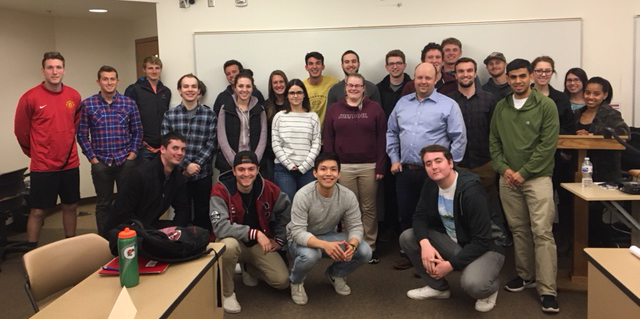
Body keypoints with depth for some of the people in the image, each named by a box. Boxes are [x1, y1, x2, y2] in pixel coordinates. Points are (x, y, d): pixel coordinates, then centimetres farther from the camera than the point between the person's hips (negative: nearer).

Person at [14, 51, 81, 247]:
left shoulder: (74, 96, 1)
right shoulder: (30, 98, -11)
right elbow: (20, 130, -1)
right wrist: (34, 152, 8)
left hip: (70, 164, 4)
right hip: (43, 166, -4)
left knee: (70, 206, 13)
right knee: (37, 211, 3)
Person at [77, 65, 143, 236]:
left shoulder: (129, 103, 2)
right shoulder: (88, 104, 0)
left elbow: (137, 131, 6)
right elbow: (82, 134, 2)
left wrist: (132, 154, -2)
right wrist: (92, 158, -3)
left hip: (125, 161, 0)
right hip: (100, 163, 0)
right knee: (103, 204, 9)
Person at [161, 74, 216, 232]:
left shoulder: (209, 114, 2)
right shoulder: (170, 115, 3)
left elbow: (211, 144, -3)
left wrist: (196, 164, -13)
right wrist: (185, 165, -13)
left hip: (203, 174, 0)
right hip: (178, 174, 0)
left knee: (203, 213, 9)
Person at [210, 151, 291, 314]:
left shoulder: (268, 188, -12)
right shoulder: (221, 190, -23)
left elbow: (286, 211, 7)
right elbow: (220, 227, -33)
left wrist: (279, 239, 5)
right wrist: (255, 233, -37)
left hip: (260, 244, 3)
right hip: (235, 242, -3)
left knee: (282, 281, -10)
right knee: (229, 245, -39)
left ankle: (250, 269, 23)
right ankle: (227, 293, -11)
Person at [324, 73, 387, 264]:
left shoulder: (374, 108, 3)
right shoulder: (335, 109, 7)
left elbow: (381, 139, 0)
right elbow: (327, 140, 5)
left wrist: (380, 167, -5)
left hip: (369, 166, -1)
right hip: (344, 167, 1)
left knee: (369, 208, 6)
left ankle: (370, 246, 17)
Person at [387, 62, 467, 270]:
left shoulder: (448, 105, -5)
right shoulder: (402, 103, 10)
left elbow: (459, 138, -6)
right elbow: (391, 133, 16)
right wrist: (394, 159, 9)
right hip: (405, 171, 5)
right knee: (405, 215, 13)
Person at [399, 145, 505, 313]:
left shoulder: (471, 191, -27)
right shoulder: (430, 186, -6)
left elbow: (482, 240, -27)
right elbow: (420, 216, -2)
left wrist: (451, 265, -25)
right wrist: (425, 243, -23)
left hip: (485, 248, -7)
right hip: (452, 242, 7)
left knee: (472, 283, -37)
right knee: (407, 238, -11)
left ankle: (490, 287, 4)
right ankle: (438, 286, 8)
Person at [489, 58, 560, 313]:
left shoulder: (546, 105, -4)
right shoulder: (501, 107, 9)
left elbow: (548, 144, -10)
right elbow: (494, 141, 10)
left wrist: (524, 172, -13)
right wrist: (503, 168, -5)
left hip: (537, 177, -4)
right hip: (508, 178, 4)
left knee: (542, 231, -8)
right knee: (518, 229, 11)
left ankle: (547, 289, -4)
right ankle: (526, 275, 25)